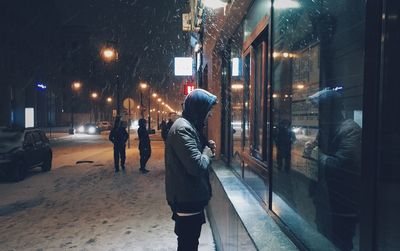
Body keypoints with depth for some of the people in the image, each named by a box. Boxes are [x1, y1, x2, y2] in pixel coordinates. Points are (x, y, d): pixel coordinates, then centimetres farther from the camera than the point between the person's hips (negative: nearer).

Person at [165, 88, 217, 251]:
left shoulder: (189, 126, 11)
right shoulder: (183, 128, -22)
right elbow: (197, 166, -30)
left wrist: (207, 147, 2)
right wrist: (208, 153, -10)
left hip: (190, 196, 10)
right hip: (186, 199, -10)